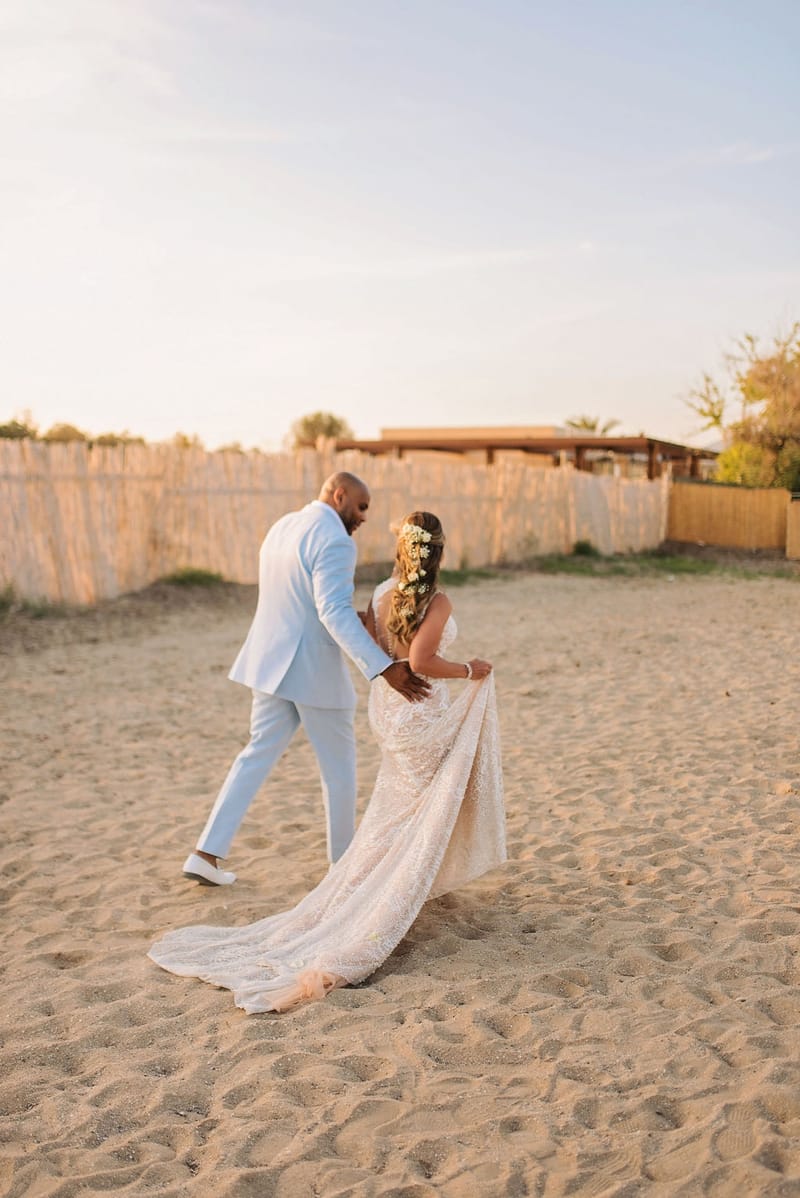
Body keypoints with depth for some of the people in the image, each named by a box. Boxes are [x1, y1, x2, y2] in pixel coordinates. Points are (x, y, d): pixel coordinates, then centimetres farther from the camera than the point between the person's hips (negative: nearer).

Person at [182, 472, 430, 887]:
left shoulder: (281, 527, 10)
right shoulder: (335, 541, -18)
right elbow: (335, 613, -28)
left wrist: (355, 618, 13)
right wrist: (383, 667, -32)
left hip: (271, 662, 8)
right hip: (315, 670, -8)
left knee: (259, 753, 15)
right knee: (339, 764, 10)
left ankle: (206, 853, 11)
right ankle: (343, 860, 26)